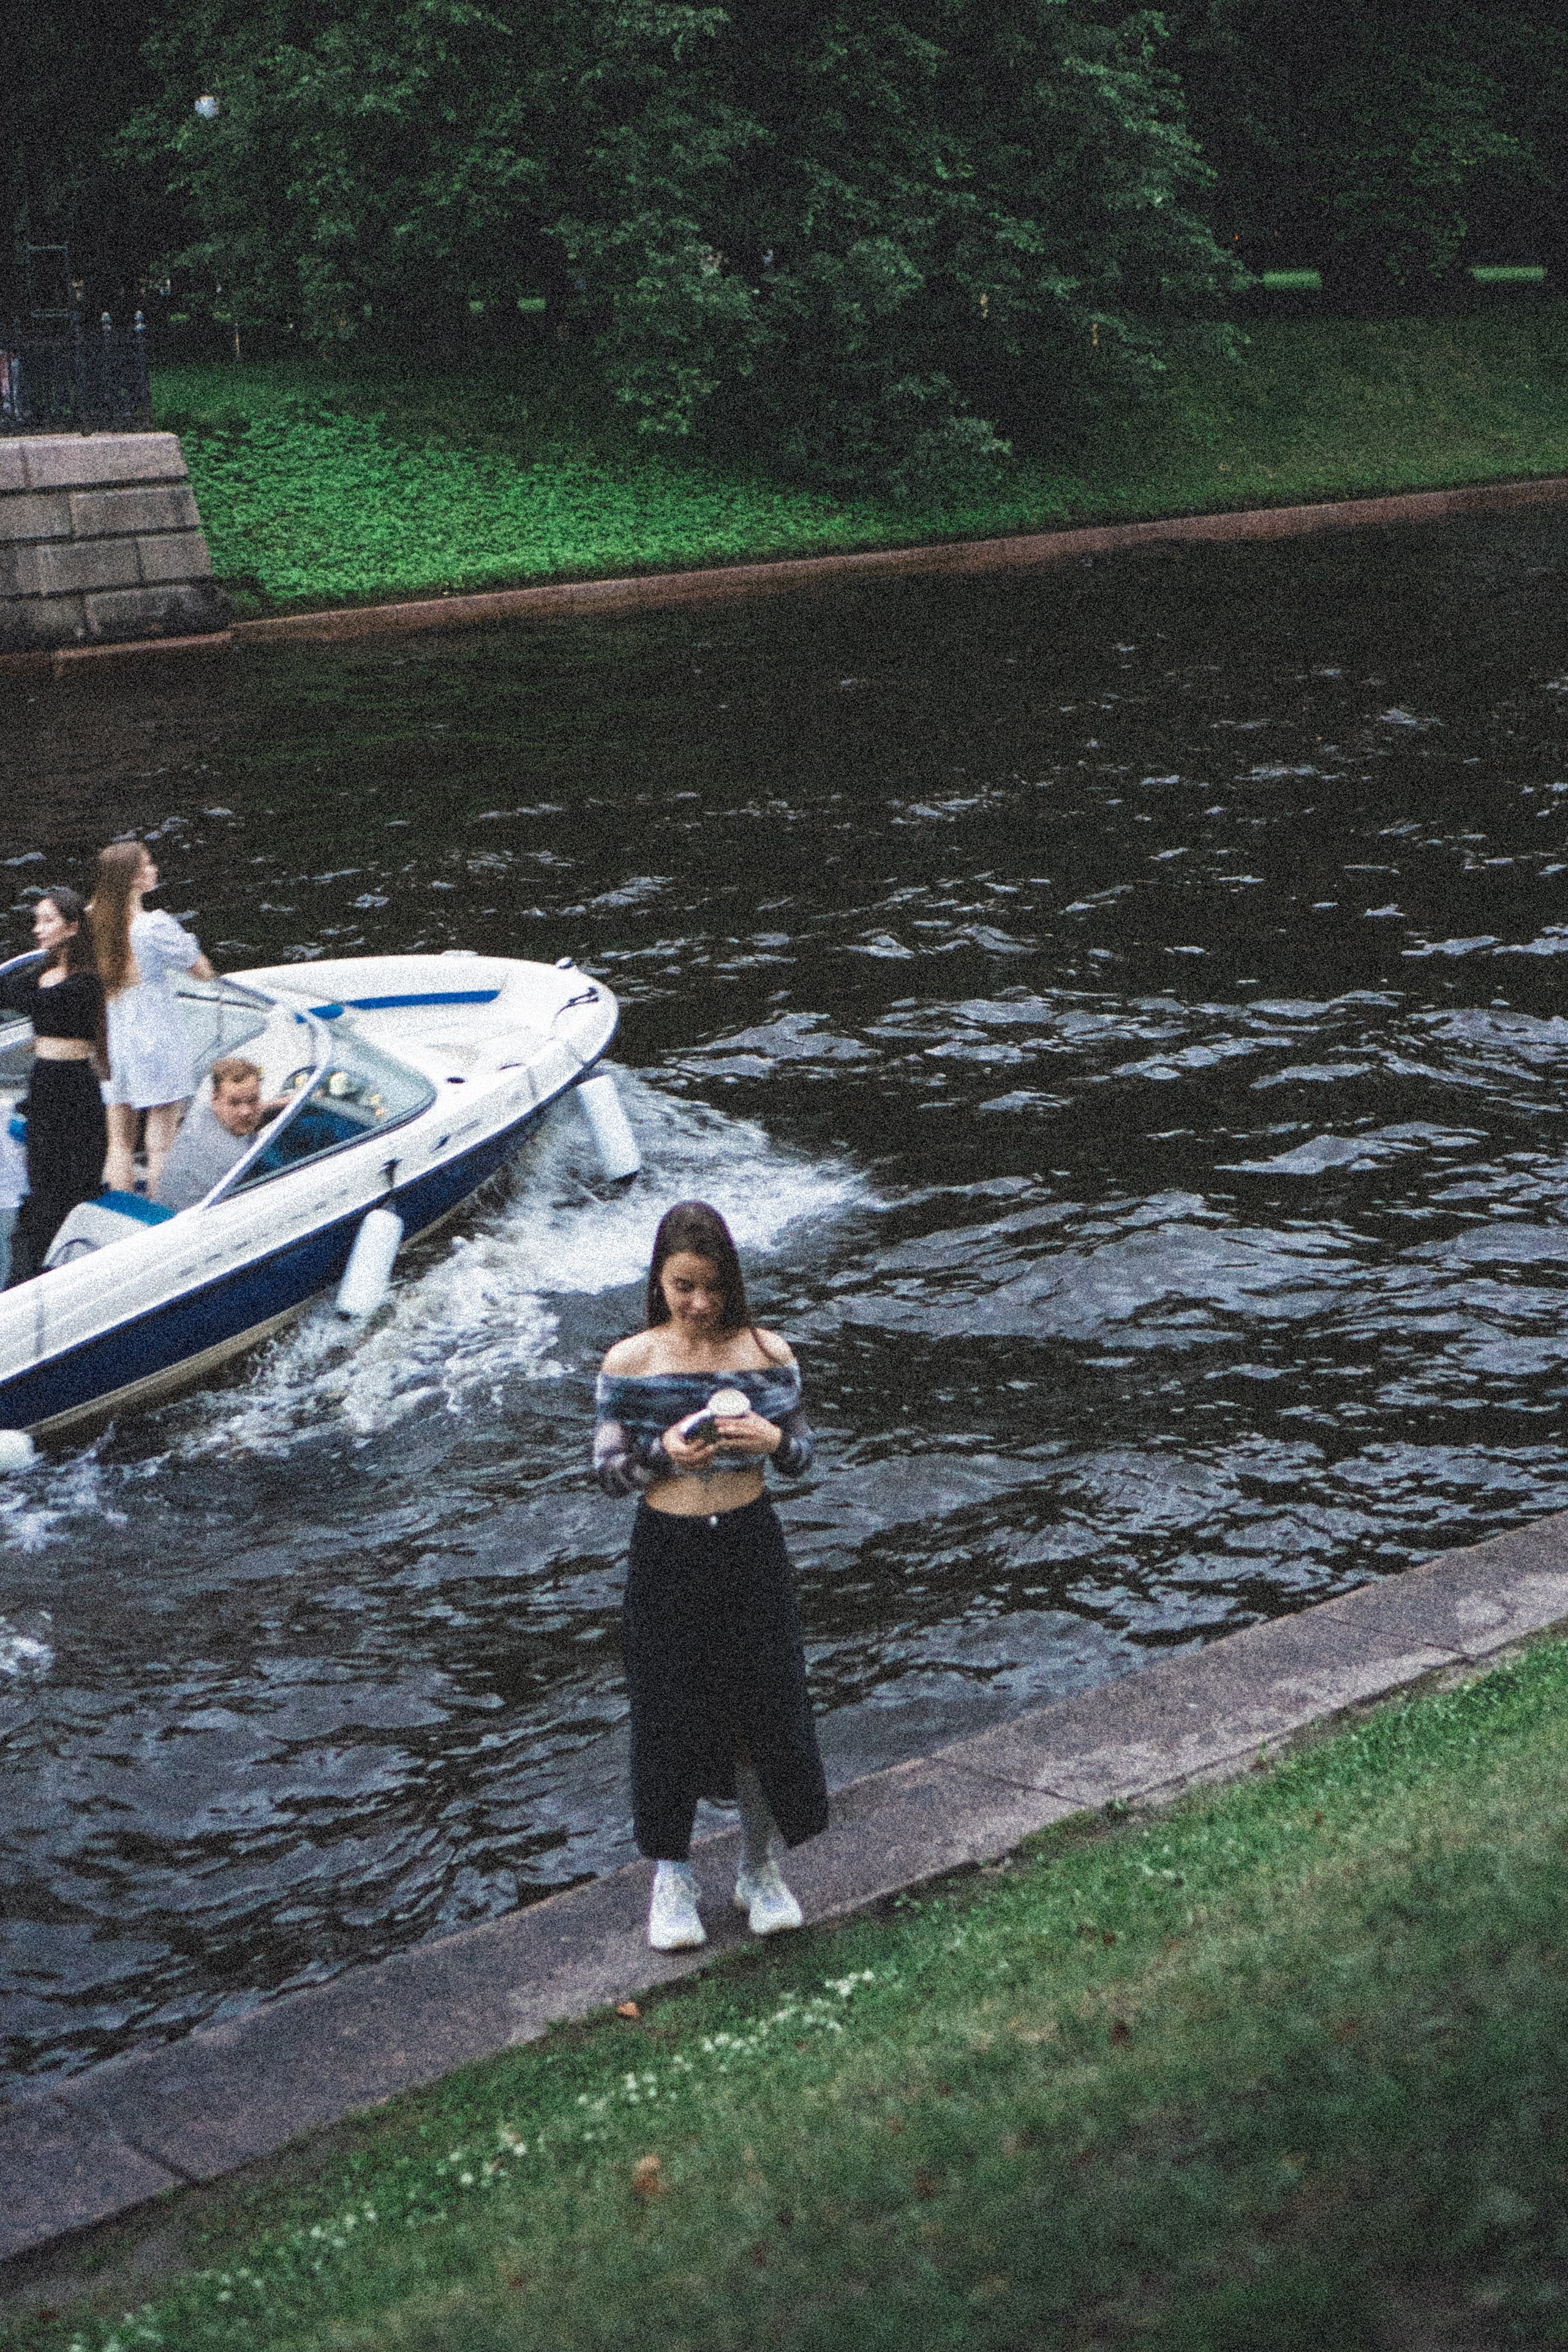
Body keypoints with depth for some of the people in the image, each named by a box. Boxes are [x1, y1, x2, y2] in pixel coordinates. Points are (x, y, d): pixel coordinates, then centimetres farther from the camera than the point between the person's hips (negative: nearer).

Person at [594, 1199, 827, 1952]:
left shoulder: (767, 1354, -3)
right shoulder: (629, 1362, -7)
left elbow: (802, 1455, 4)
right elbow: (608, 1471, -4)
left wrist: (772, 1440, -18)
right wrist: (664, 1453, -23)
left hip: (749, 1547, 1)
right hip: (666, 1554, -1)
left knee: (762, 1707, 8)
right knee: (670, 1715, 7)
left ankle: (758, 1869, 29)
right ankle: (671, 1877, 26)